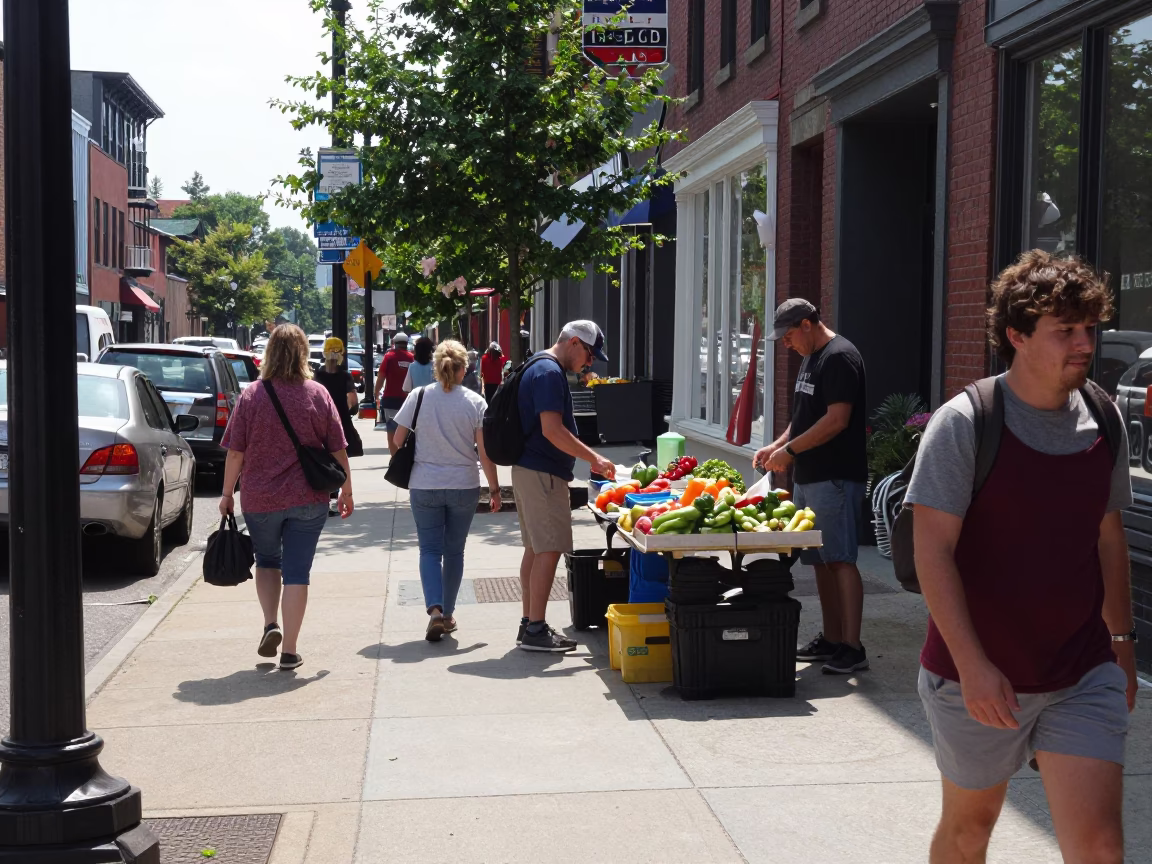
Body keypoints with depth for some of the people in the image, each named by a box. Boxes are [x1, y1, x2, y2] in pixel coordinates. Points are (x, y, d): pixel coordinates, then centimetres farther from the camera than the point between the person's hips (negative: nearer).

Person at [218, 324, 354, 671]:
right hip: (308, 499, 0)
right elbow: (337, 450, -1)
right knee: (296, 571, 5)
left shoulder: (251, 395, -5)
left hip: (259, 499, 0)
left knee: (266, 561, 22)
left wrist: (227, 493, 7)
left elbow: (235, 452, -4)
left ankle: (271, 625, 6)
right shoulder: (318, 395, -4)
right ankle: (289, 650, 5)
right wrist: (346, 490, 10)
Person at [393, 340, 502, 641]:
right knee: (454, 551, 13)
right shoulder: (475, 402, -7)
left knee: (430, 550, 5)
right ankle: (447, 613, 21)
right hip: (464, 487, 0)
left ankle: (435, 609, -14)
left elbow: (398, 440, -1)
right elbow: (485, 452, -9)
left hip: (424, 486, 0)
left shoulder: (418, 397, -6)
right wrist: (494, 488, 1)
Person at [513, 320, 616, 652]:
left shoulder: (542, 369, 17)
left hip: (529, 471, 11)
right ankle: (535, 630, -5)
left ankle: (529, 624, 19)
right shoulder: (549, 373, -16)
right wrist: (594, 458, -18)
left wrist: (588, 458, 21)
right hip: (542, 474, -11)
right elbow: (552, 430, -23)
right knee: (549, 550, -8)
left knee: (536, 548, 13)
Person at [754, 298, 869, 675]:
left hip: (835, 477, -10)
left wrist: (789, 451, -15)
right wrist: (776, 446, 11)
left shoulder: (840, 357, -13)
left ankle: (852, 647, -9)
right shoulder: (810, 358, 18)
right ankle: (831, 640, 19)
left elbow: (837, 420, -20)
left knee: (840, 559, -10)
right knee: (821, 560, 12)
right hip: (809, 476, 10)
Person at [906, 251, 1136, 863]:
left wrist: (1121, 639, 17)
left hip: (1084, 676, 3)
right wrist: (972, 665, -23)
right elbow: (933, 552, -17)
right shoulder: (963, 423, -14)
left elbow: (1108, 535, 14)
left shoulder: (1103, 421, 2)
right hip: (978, 677, -3)